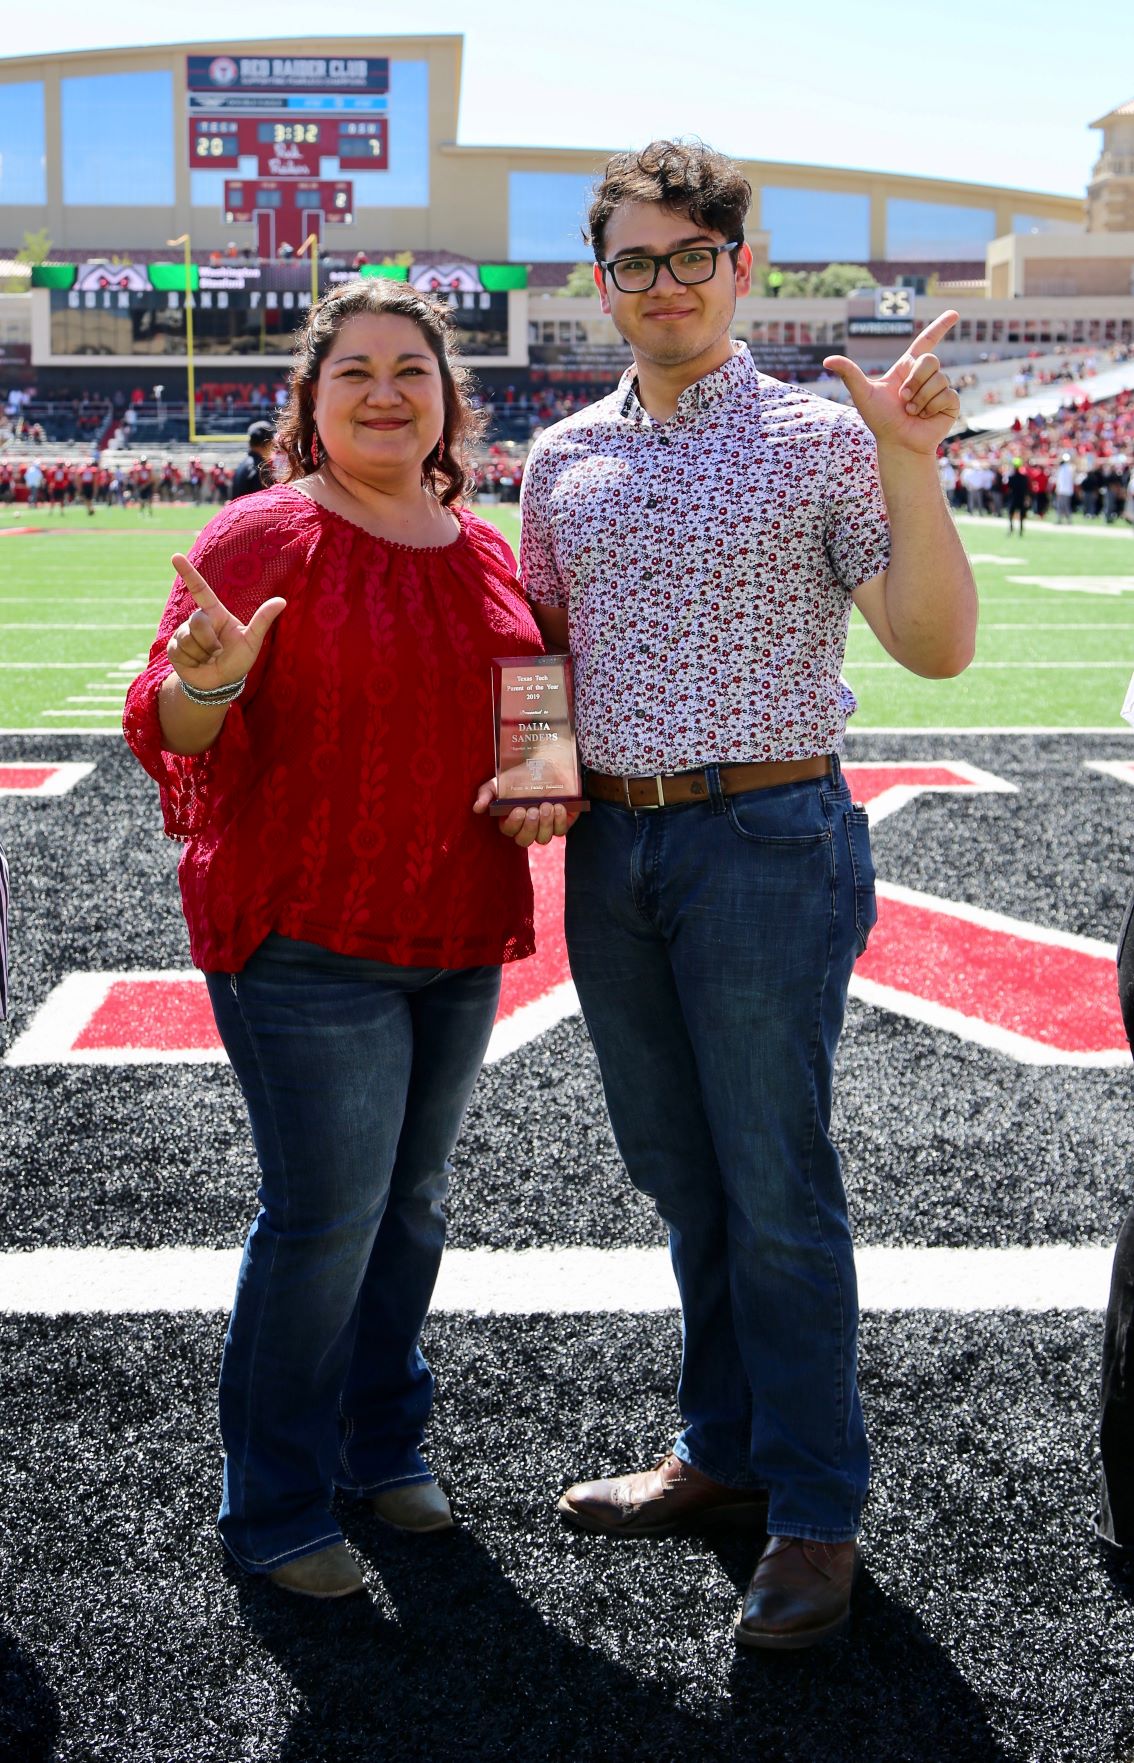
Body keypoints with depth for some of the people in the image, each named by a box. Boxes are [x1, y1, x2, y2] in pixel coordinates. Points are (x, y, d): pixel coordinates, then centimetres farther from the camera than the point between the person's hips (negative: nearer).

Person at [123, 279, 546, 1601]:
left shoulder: (483, 551, 10)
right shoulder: (266, 537, -8)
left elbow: (519, 715, 23)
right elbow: (169, 731, -12)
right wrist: (209, 679, -34)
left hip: (457, 934, 6)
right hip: (309, 935, -6)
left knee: (412, 1200, 15)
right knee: (325, 1215, -5)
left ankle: (381, 1443, 33)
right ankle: (272, 1507, 11)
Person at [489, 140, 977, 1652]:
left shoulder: (820, 438, -4)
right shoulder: (561, 458, 10)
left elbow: (936, 646, -10)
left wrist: (910, 464, -21)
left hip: (765, 840, -5)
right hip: (611, 847, 5)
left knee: (778, 1193, 0)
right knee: (680, 1178, 15)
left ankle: (814, 1507, 15)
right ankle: (725, 1451, 32)